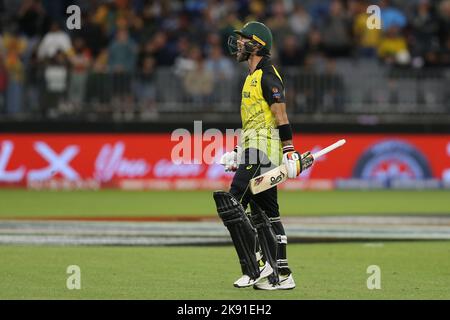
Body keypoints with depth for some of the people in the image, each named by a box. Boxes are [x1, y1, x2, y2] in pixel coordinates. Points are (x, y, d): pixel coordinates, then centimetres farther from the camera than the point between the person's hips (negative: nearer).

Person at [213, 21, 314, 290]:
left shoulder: (267, 76, -10)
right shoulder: (253, 77, 20)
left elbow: (281, 117, -17)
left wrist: (290, 152, -22)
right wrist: (237, 153, 27)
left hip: (263, 151, -10)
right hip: (254, 151, 10)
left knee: (232, 204, -14)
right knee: (264, 212, 8)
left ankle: (257, 267, -15)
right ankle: (281, 276, 9)